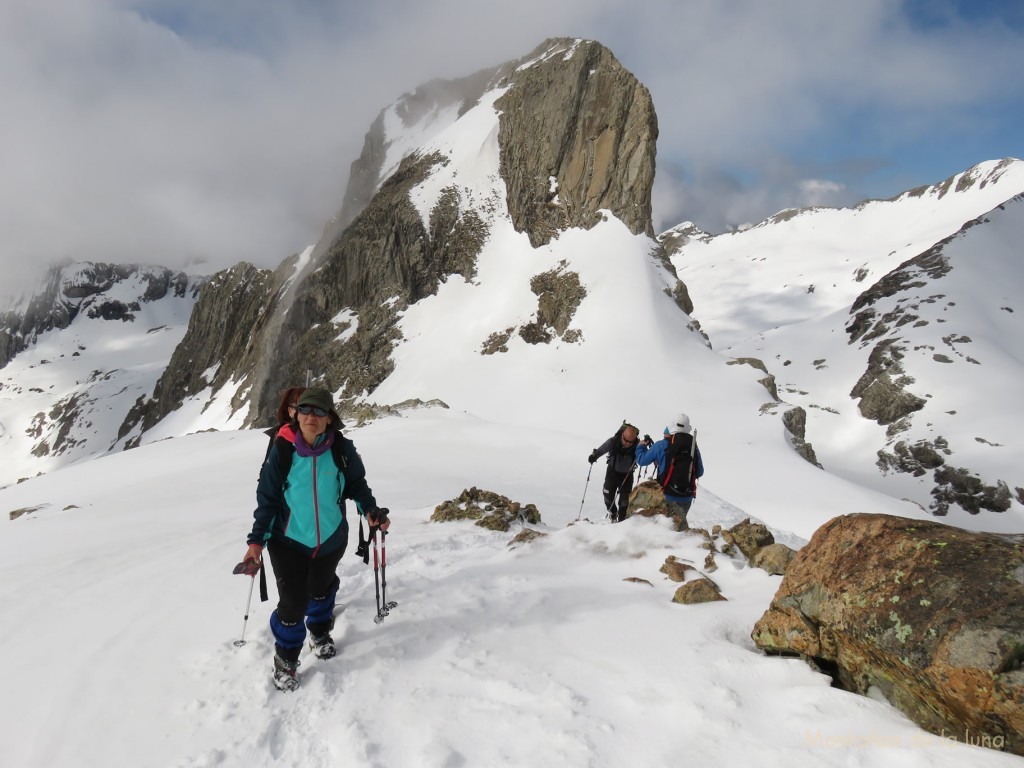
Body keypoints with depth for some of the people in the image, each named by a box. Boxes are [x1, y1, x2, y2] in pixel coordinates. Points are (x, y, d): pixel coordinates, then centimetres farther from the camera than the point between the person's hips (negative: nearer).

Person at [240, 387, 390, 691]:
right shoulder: (282, 450, -16)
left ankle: (320, 633, 54)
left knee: (322, 589, 24)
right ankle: (286, 660, 23)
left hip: (331, 539, 2)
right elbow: (267, 497, -8)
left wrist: (370, 510, -11)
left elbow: (357, 484, 3)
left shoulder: (342, 449, -13)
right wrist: (257, 540, -11)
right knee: (293, 603, -4)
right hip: (289, 541, -2)